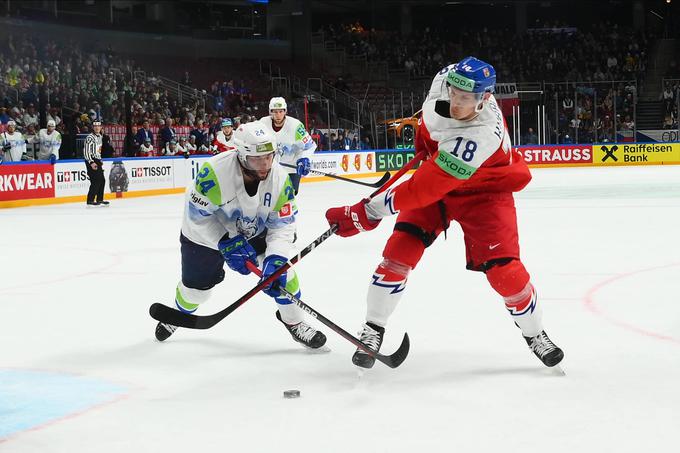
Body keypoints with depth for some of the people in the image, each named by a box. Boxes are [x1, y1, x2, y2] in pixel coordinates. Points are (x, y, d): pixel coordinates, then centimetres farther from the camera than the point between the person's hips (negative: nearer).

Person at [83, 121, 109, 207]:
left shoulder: (100, 136, 14)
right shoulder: (90, 137, -15)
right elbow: (86, 151, -18)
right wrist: (91, 163, -24)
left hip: (97, 161, 9)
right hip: (91, 161, -9)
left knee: (102, 180, 12)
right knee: (95, 181, -14)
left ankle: (100, 199, 22)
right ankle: (90, 201, -10)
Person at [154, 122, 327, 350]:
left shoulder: (279, 178, -25)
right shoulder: (215, 171, -38)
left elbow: (283, 225, -21)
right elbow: (197, 214, -28)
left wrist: (274, 259, -35)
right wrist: (228, 243, -31)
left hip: (254, 231, 3)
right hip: (206, 234, -3)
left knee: (281, 266, -12)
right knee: (196, 288, 9)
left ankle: (294, 321, 10)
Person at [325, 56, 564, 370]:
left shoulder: (480, 135, -41)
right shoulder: (445, 81, -22)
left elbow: (425, 188, -43)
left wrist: (368, 212, -43)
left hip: (482, 190, -5)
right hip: (435, 177, 5)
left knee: (502, 268, -12)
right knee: (400, 249, -11)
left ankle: (534, 333, 16)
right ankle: (373, 330, 4)